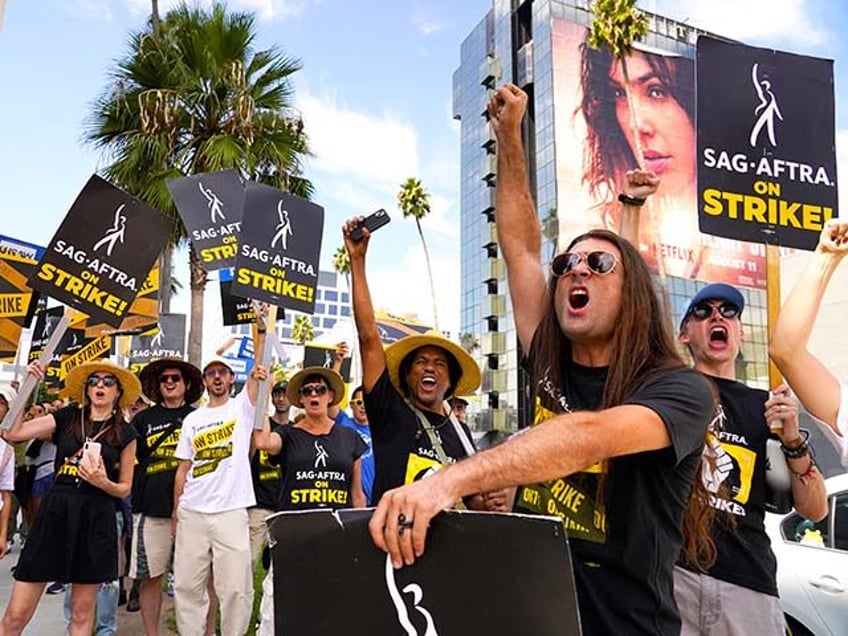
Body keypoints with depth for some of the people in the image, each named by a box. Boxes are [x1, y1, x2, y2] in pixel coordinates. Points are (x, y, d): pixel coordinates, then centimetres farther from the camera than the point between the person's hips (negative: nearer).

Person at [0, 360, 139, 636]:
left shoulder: (125, 433, 4)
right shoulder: (66, 418, 6)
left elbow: (125, 489, 8)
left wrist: (103, 482, -13)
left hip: (96, 519, 0)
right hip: (55, 512, 1)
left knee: (82, 614, 8)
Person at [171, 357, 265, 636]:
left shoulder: (242, 406, 5)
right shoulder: (192, 420, 12)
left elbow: (255, 381, -17)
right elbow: (183, 469, 13)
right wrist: (175, 512, 11)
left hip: (231, 512, -3)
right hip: (192, 513, 3)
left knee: (235, 587, -1)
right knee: (187, 585, 10)